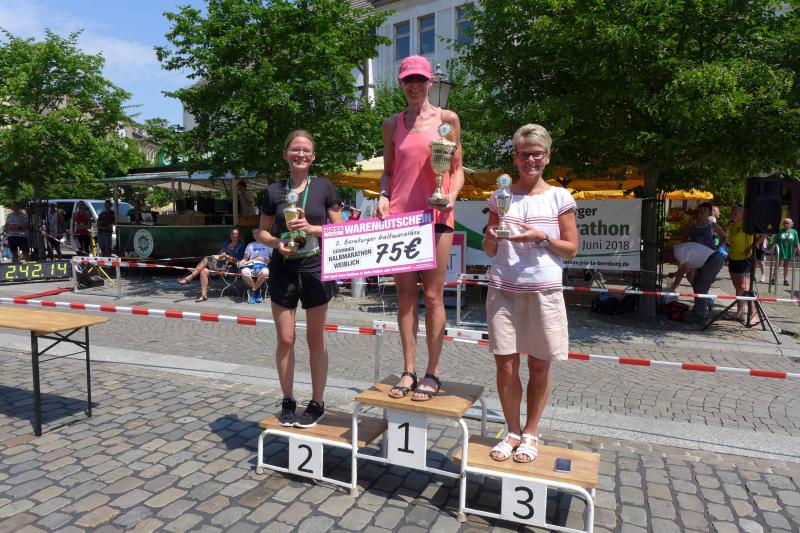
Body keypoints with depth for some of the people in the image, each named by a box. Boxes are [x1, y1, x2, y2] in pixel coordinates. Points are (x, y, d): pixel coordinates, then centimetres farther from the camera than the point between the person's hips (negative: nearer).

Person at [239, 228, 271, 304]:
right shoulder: (250, 245, 28)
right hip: (251, 265, 2)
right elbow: (245, 259, 22)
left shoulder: (267, 245, 18)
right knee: (244, 273, -35)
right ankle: (257, 290, -9)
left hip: (262, 265, -2)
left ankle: (252, 290, -15)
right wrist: (241, 262, 1)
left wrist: (264, 260, -6)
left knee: (265, 273, -40)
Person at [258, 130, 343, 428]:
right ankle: (288, 402, 21)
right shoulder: (274, 191, 5)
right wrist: (276, 243, -11)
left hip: (316, 270, -1)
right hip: (282, 271, 2)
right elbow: (262, 233, 10)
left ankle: (317, 404, 19)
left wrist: (311, 228, -14)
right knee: (285, 339, 5)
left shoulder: (324, 187, 1)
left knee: (315, 339, 7)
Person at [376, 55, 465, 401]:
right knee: (405, 295, 4)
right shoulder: (392, 125, 14)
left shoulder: (447, 119, 7)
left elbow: (457, 168, 8)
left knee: (432, 295, 0)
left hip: (435, 215, -2)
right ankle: (408, 370, 13)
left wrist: (452, 195, -11)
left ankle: (433, 372, 10)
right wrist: (383, 197, -2)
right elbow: (387, 171, 17)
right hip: (399, 215, 3)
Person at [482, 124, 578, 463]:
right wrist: (492, 236, -11)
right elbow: (489, 251, 11)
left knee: (539, 365, 6)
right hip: (503, 288, 2)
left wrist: (541, 237, -12)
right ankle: (512, 431, 21)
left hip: (544, 290, -1)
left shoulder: (559, 198, 4)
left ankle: (530, 433, 24)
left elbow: (572, 249, 4)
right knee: (505, 363, 2)